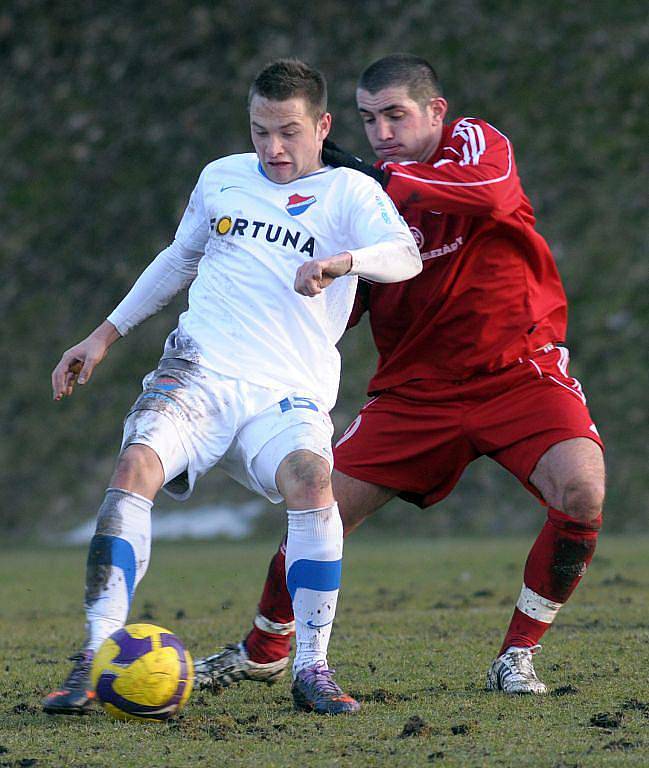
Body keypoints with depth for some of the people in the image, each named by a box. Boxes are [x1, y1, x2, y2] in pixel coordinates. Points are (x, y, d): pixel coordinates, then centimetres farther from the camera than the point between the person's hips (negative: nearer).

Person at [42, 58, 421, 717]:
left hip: (287, 394, -2)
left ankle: (312, 670, -22)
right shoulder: (222, 179, 19)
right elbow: (179, 259, 35)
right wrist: (106, 335, 33)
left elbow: (404, 256, -13)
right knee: (136, 466, -28)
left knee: (310, 478, -34)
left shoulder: (350, 192, 7)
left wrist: (341, 260, -34)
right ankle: (96, 658, -33)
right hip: (197, 372, 2)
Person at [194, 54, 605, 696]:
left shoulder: (474, 142, -6)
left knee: (582, 491, -27)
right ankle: (263, 653, 22)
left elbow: (493, 192, -32)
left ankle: (517, 657, -10)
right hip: (415, 389, 3)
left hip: (518, 372, -3)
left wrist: (382, 179, -29)